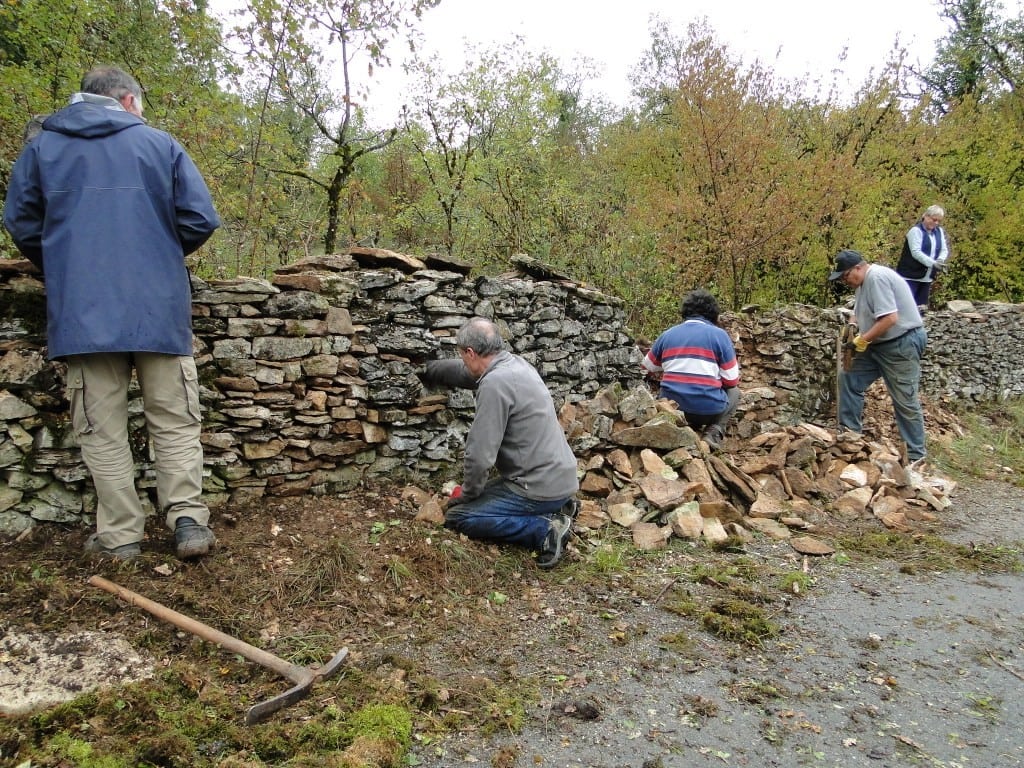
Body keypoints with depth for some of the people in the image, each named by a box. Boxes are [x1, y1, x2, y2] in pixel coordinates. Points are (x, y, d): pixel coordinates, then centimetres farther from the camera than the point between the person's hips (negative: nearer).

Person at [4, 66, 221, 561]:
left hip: (80, 313, 1)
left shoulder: (41, 147, 11)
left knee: (102, 430, 7)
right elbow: (201, 219, 0)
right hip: (158, 309, -1)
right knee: (175, 422, 8)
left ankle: (119, 535, 10)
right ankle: (188, 521, 4)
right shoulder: (160, 144, 6)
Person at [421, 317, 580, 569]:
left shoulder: (494, 384, -21)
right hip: (561, 476, 9)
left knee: (457, 516, -3)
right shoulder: (514, 362, 8)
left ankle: (545, 530, -9)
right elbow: (466, 372, 28)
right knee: (484, 496, 26)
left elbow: (480, 455, -21)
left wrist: (467, 494, -4)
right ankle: (553, 510, 11)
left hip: (540, 486, -9)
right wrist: (426, 370, 41)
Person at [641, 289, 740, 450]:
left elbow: (648, 367, 22)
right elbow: (732, 380, -1)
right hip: (709, 409, -3)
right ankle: (714, 433, 4)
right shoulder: (719, 334, -1)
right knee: (734, 391, 29)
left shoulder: (667, 334, 9)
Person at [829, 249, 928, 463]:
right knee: (848, 378, 8)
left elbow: (890, 318, -28)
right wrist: (851, 326, 0)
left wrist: (863, 339, -21)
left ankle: (916, 456, 7)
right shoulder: (864, 281, 11)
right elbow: (860, 312, 21)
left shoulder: (877, 278, -21)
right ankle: (850, 430, 13)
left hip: (902, 344, -10)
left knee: (905, 401, -3)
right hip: (878, 345, 10)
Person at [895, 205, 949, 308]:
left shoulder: (939, 231, 11)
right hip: (911, 276, -7)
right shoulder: (916, 231, -10)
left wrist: (940, 261, -13)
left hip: (927, 277, 7)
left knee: (921, 307, 9)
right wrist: (933, 264, -28)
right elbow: (916, 252, -20)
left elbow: (944, 250, 10)